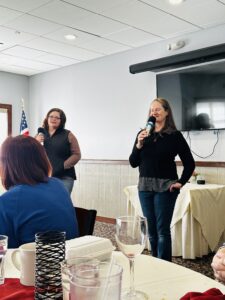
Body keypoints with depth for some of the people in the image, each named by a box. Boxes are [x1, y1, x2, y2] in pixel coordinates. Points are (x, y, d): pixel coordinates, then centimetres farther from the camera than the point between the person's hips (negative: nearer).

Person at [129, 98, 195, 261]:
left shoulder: (174, 135, -4)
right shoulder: (143, 134, 6)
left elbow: (189, 163, -1)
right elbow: (133, 163, 4)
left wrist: (181, 182, -5)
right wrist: (139, 145, -9)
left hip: (165, 187, -4)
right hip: (145, 187, 4)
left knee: (162, 230, -2)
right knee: (151, 229, 11)